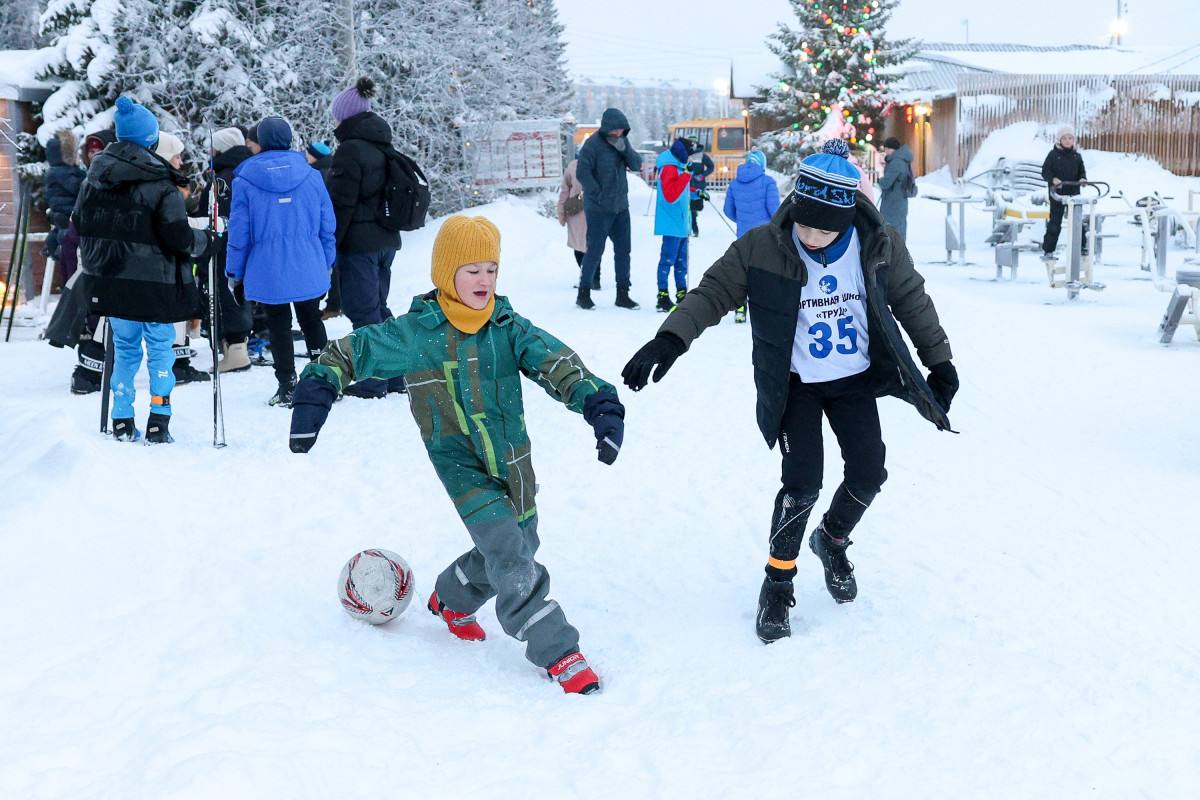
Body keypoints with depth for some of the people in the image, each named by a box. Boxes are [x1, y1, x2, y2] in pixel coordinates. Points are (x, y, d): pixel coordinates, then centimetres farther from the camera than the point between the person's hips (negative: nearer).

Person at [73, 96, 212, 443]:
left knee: (125, 348, 18)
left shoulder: (95, 174, 2)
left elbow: (79, 223, 11)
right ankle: (158, 424, 6)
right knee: (160, 349, 8)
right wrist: (206, 239, 5)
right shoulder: (160, 183, -15)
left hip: (109, 280, 5)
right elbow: (179, 239, -14)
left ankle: (122, 422, 19)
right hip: (153, 281, -5)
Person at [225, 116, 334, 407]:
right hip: (309, 270, 2)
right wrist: (327, 263, 14)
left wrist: (234, 271, 6)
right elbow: (327, 225, 3)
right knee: (312, 321, 17)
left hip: (268, 272, -2)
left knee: (279, 327, 8)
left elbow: (239, 232, -4)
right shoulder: (311, 175, -1)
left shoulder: (244, 180, -7)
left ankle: (287, 387, 9)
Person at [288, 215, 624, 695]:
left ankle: (452, 600, 45)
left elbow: (556, 364, -14)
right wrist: (314, 397, -13)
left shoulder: (508, 327, -2)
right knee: (507, 553, -17)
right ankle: (556, 651, -7)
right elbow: (350, 352, -3)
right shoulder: (417, 332, -9)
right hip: (461, 464, -5)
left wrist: (599, 404, -28)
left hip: (513, 460, 5)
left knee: (519, 546, 16)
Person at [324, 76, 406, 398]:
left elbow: (340, 204, -15)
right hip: (386, 239, 8)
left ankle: (372, 382, 1)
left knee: (362, 310, -2)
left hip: (359, 242, -8)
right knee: (378, 307, 16)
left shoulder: (350, 150, -14)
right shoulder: (383, 148, 13)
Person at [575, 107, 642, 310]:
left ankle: (623, 294, 16)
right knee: (595, 249, -3)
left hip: (620, 207, 7)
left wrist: (624, 148, -14)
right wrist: (598, 194, -16)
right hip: (599, 208, -7)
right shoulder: (593, 143, -12)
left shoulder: (622, 141, 8)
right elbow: (582, 172, -16)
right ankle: (583, 294, 8)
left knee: (623, 250, 8)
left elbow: (637, 165, 2)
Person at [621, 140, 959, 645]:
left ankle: (833, 540, 35)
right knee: (803, 484, -11)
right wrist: (670, 340, -30)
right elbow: (712, 293, -15)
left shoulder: (880, 246, -12)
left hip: (856, 380, 3)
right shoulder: (762, 249, -20)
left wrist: (940, 363, 7)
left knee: (868, 473, 2)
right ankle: (778, 582, 9)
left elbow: (912, 301, 2)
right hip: (796, 385, -3)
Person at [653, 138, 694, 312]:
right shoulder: (669, 168, -16)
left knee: (681, 260, 13)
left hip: (681, 222, 10)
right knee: (668, 259, -8)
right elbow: (670, 195, -27)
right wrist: (686, 175, -27)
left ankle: (682, 295, 20)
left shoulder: (678, 166, 14)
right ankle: (663, 298, -6)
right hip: (672, 224, -10)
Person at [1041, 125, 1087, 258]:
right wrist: (1053, 179, -23)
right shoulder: (1053, 155, -3)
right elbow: (1045, 171, -5)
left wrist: (1083, 179, -11)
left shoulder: (1077, 156, 8)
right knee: (1055, 222, 0)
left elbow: (1082, 171, 11)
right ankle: (1047, 250, 6)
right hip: (1057, 193, -3)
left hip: (1073, 193, 3)